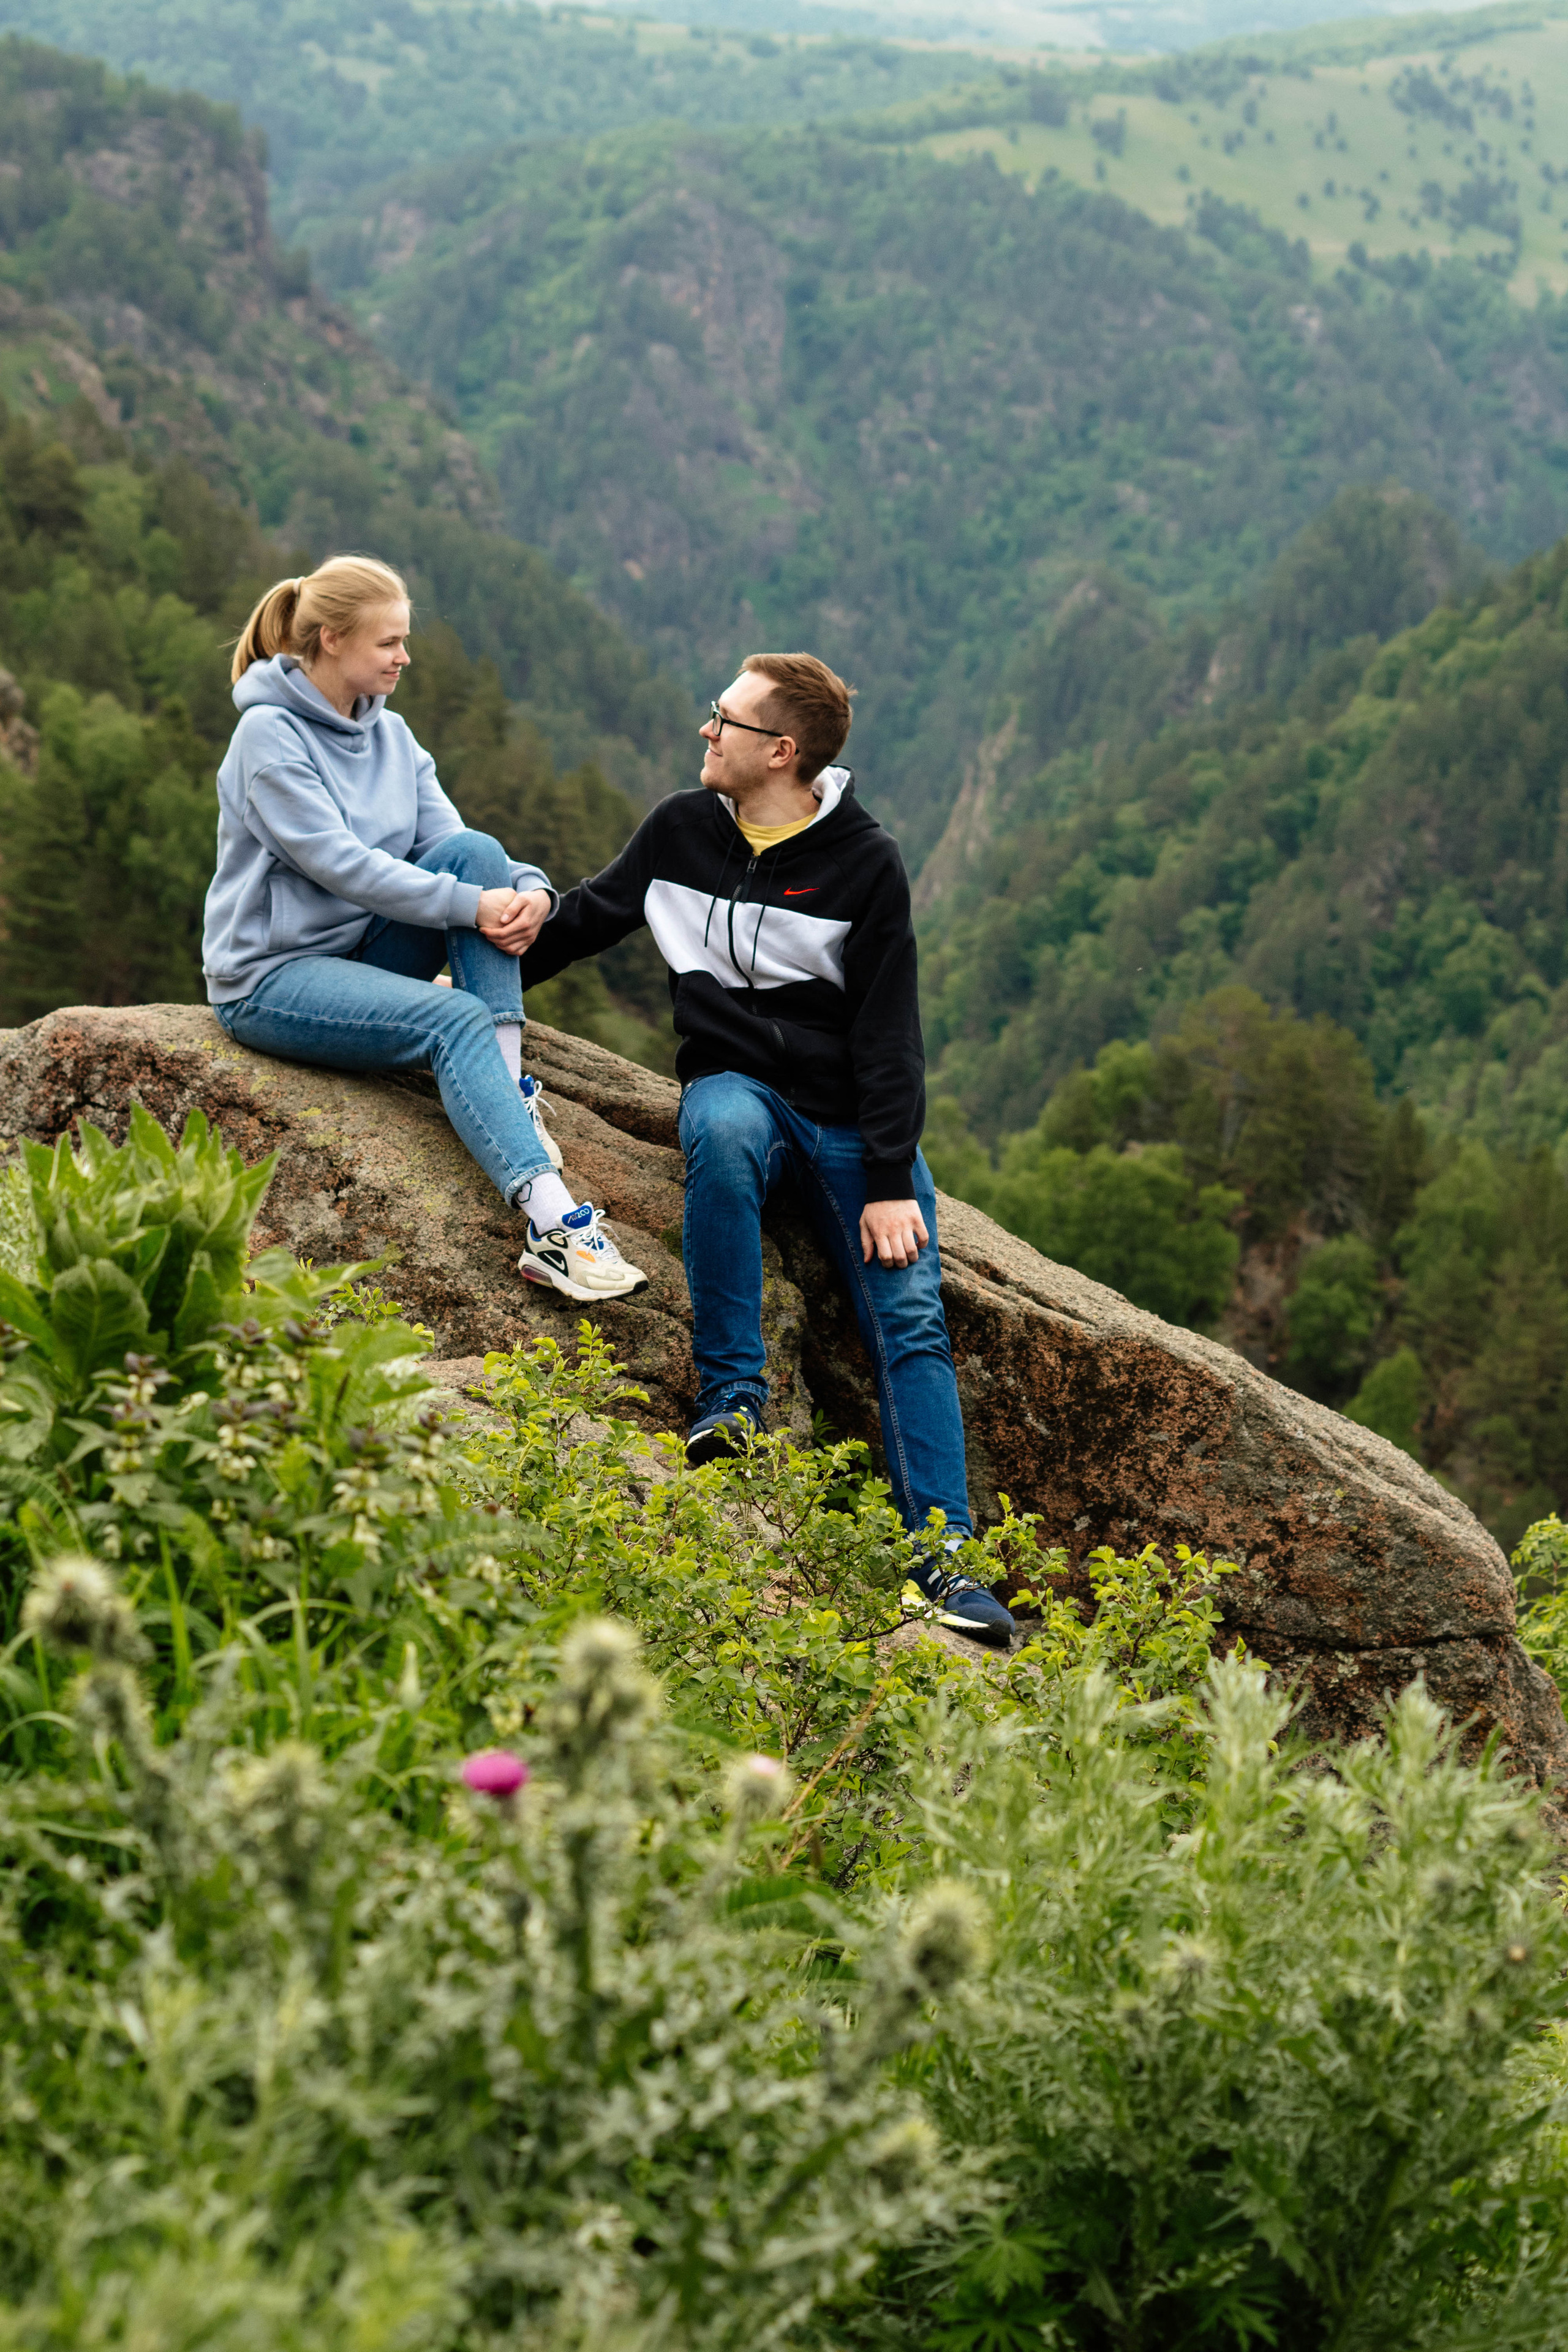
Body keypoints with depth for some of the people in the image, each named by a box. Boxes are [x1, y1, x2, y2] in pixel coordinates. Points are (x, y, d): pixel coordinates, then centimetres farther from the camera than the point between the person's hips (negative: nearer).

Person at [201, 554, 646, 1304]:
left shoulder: (389, 735, 11)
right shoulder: (269, 735, -12)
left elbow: (450, 845, 3)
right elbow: (339, 863, -21)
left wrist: (530, 889, -19)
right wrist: (472, 906, -26)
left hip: (364, 953, 7)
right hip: (271, 977, -7)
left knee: (479, 852, -16)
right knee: (457, 1018, -29)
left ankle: (511, 1092, -22)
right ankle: (550, 1225, -42)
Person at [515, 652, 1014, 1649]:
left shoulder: (865, 862, -7)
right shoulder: (682, 829, 3)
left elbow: (888, 1030, -8)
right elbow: (590, 916, 20)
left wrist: (891, 1181, -14)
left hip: (851, 1111, -1)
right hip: (737, 1082, 1)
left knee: (910, 1316, -16)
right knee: (723, 1135, -38)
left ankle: (946, 1555, -17)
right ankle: (732, 1395, -30)